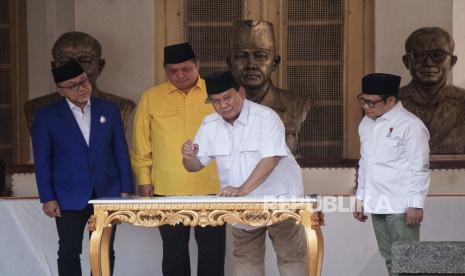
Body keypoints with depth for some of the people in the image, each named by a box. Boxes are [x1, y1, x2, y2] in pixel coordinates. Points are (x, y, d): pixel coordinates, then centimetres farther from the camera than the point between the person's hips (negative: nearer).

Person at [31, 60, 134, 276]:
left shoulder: (109, 110, 6)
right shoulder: (47, 116, 0)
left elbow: (121, 152, 8)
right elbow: (42, 160, 0)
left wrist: (126, 190, 3)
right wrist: (47, 198, -6)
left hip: (107, 193, 2)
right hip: (69, 197, -2)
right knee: (69, 253, 3)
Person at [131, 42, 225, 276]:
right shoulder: (151, 98, 4)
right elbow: (142, 145, 6)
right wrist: (144, 180, 1)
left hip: (212, 187, 0)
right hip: (168, 191, 0)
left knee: (212, 250, 5)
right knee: (174, 251, 9)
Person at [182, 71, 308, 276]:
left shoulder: (266, 117, -17)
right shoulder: (209, 125, 0)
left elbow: (270, 159, -27)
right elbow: (196, 164, 2)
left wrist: (243, 190, -37)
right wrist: (189, 157, -24)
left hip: (279, 199, -5)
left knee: (291, 256, 0)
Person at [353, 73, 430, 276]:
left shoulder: (410, 125, -11)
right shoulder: (366, 124, 12)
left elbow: (419, 168, -13)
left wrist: (416, 205, -15)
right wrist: (360, 198, 17)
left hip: (401, 206, -7)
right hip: (377, 205, 7)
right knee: (389, 258, 12)